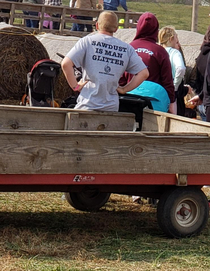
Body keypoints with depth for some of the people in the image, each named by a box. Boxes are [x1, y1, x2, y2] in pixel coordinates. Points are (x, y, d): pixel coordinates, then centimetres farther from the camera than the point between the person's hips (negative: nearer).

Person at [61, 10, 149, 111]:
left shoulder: (87, 41, 3)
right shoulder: (127, 48, 10)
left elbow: (66, 64, -8)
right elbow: (144, 73, 7)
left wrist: (75, 86, 1)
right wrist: (124, 89, 12)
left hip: (88, 105, -2)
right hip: (111, 106, 3)